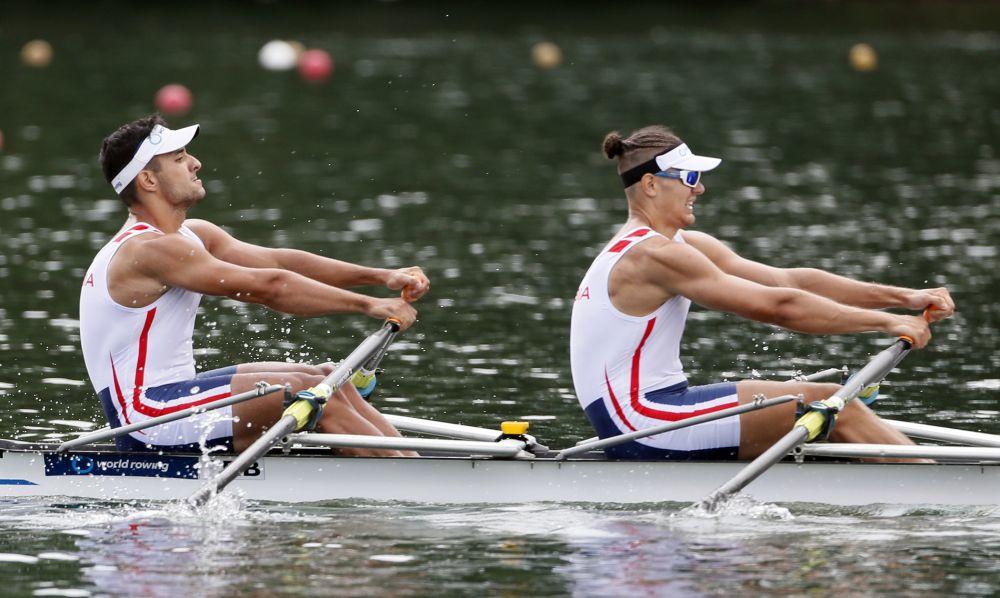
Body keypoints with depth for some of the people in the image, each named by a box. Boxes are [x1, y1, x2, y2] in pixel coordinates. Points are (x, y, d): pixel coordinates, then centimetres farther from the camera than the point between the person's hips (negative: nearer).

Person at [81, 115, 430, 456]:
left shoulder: (191, 236, 13)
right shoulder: (150, 250, -19)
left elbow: (279, 261, 7)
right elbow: (268, 287, -22)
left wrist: (382, 277, -1)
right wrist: (368, 305, -18)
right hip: (146, 417, -10)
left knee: (325, 377, 7)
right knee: (313, 393, -15)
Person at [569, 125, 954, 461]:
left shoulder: (681, 245, 14)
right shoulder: (653, 255, -17)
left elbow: (790, 280, 7)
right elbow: (777, 306, -21)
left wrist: (903, 298, 0)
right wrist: (886, 321, -17)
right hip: (640, 421, -10)